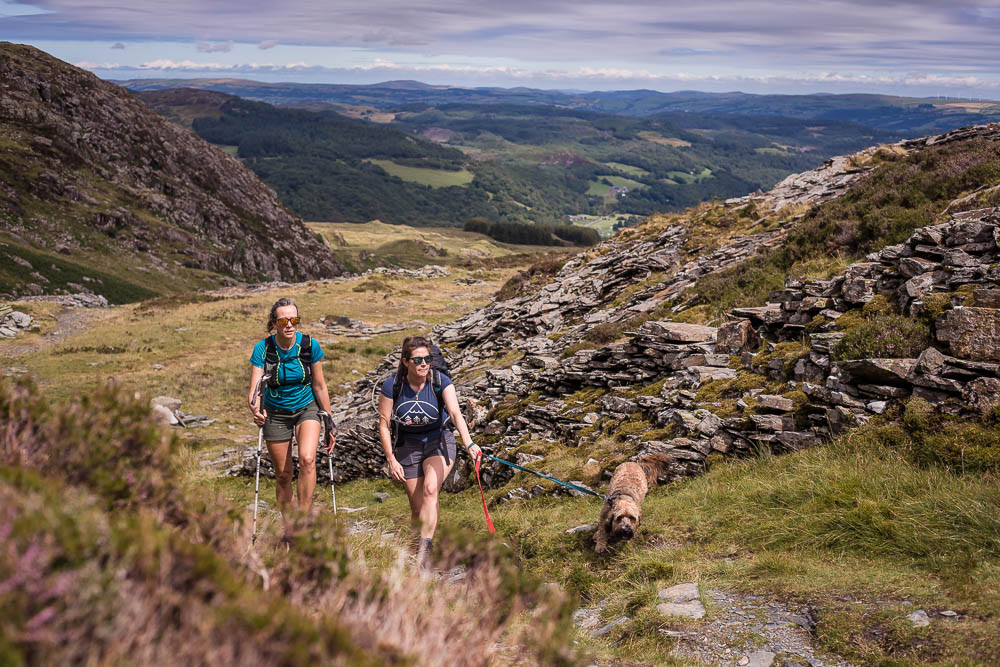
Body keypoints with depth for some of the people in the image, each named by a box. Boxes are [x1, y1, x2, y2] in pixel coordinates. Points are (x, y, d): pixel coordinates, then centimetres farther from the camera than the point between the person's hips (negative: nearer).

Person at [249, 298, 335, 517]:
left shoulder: (310, 345, -15)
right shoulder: (262, 348, -17)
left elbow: (319, 386, -5)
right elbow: (254, 388, -21)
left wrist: (329, 423, 0)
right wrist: (255, 409, -44)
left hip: (307, 408, -1)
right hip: (276, 414, 1)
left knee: (307, 459, -26)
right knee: (283, 474, 7)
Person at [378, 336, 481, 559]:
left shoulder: (441, 381, -17)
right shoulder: (392, 385, -14)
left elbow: (456, 413, -31)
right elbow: (384, 424, -6)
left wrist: (469, 443, -46)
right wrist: (391, 459, -10)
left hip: (439, 441, -1)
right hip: (408, 446, 1)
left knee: (430, 489, -26)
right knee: (417, 508, 0)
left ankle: (425, 547, -26)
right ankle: (417, 549, 20)